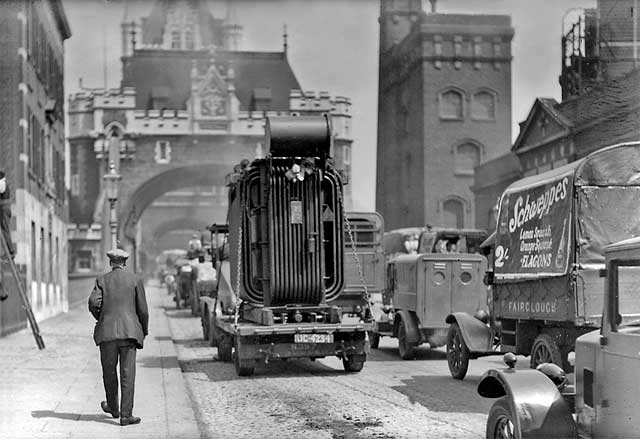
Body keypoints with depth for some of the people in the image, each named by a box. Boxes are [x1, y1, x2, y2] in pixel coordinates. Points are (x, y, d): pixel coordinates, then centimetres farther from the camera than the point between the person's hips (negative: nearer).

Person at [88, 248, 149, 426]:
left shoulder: (102, 280, 4)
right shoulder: (134, 280, 3)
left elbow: (93, 302, -9)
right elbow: (142, 309, 2)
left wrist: (100, 318, 11)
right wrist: (144, 331, 14)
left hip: (107, 331, 1)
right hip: (129, 331, -1)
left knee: (109, 372, 17)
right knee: (127, 374, -1)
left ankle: (113, 408, 33)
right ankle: (126, 415, -4)